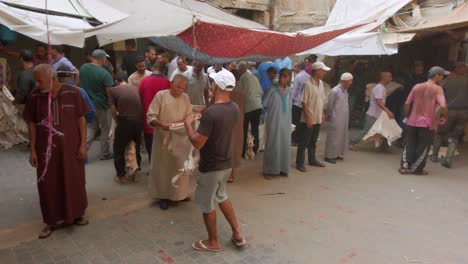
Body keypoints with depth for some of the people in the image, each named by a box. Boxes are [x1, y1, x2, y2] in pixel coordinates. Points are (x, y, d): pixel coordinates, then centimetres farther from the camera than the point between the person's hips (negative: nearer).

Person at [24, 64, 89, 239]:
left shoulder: (72, 93, -9)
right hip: (46, 148, 2)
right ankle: (52, 221, 26)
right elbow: (32, 124, 2)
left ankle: (77, 214, 32)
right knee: (48, 185, 9)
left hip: (70, 147, -1)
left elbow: (81, 119, -3)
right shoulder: (35, 96, -4)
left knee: (74, 181, 11)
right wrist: (32, 149, 1)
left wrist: (83, 144, -6)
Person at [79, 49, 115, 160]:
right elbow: (110, 92, -18)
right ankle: (105, 154, 20)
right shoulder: (104, 73, -21)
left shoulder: (83, 68, -1)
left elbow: (81, 83, 11)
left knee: (91, 129, 17)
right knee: (105, 130, 10)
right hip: (102, 105, -6)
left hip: (88, 104, 6)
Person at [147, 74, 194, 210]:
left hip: (181, 138, 3)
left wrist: (180, 122, -16)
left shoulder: (185, 97, 6)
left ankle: (181, 193, 29)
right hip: (163, 138, -3)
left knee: (181, 166, 10)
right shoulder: (160, 95, -7)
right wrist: (161, 124, -28)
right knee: (164, 167, 8)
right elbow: (150, 116, -10)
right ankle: (164, 196, 23)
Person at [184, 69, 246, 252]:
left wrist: (188, 124, -9)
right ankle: (237, 233, 32)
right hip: (227, 163, 8)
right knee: (221, 196, 27)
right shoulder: (235, 109, -2)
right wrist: (202, 120, 16)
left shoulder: (211, 112, -28)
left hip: (211, 166, -8)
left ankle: (213, 242, 30)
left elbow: (197, 143, -24)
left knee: (207, 204, 12)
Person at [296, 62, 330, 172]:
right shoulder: (308, 84, -16)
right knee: (304, 142, 2)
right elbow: (304, 103, -18)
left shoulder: (321, 83, 8)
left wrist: (322, 113, 14)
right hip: (308, 120, -7)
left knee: (313, 141, 19)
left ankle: (312, 159, 33)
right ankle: (299, 163, 11)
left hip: (318, 119, 8)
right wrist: (308, 118, -19)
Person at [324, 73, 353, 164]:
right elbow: (329, 105, -9)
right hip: (335, 119, -8)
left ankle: (338, 154, 25)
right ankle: (329, 156, 9)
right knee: (333, 138, -1)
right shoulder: (335, 91, -15)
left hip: (344, 119, 8)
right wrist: (329, 116, -2)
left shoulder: (345, 90, 9)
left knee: (342, 137, 13)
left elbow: (345, 105, 13)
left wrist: (347, 118, 11)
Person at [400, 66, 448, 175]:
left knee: (410, 146, 14)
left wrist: (407, 115, 15)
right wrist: (444, 116, -3)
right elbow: (443, 106, -20)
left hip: (412, 122, 4)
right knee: (423, 148, 9)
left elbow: (407, 103, 2)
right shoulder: (437, 89, -8)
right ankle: (417, 169, 16)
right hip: (427, 124, -4)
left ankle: (404, 166, 10)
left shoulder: (416, 87, 5)